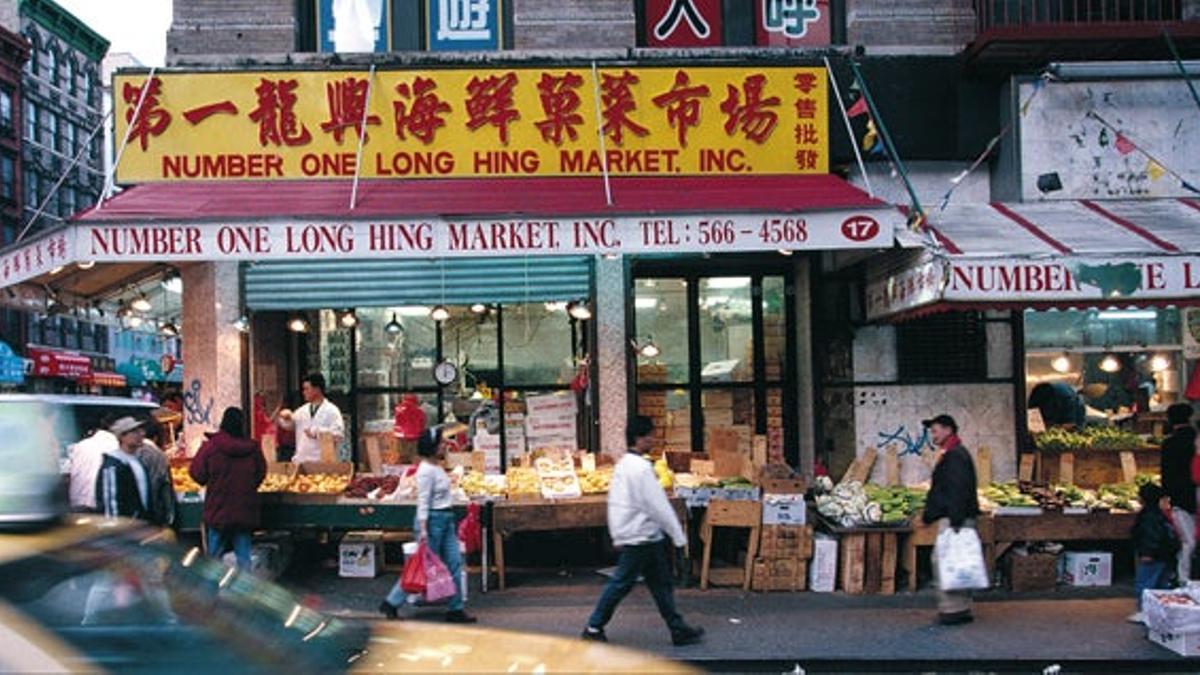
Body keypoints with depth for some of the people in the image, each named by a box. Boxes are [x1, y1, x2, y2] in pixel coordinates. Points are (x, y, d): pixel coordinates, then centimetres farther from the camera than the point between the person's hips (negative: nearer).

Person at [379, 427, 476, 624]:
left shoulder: (437, 467, 11)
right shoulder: (426, 471, -17)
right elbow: (423, 501, -20)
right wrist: (423, 530, -24)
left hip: (446, 519, 9)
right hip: (433, 520, -9)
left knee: (454, 563, 6)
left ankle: (455, 609, 12)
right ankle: (391, 603, 13)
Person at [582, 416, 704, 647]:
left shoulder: (624, 464, 10)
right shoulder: (641, 467, -19)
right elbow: (659, 505, -19)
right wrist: (678, 536, -13)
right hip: (642, 537, -10)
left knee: (661, 583, 12)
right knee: (622, 583, 0)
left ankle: (678, 630, 17)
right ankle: (594, 627, 10)